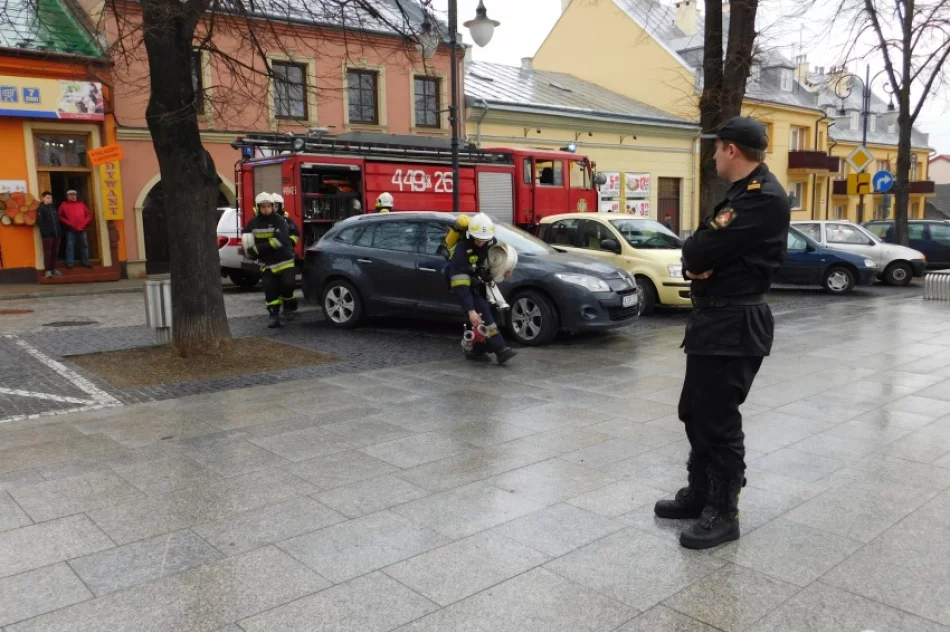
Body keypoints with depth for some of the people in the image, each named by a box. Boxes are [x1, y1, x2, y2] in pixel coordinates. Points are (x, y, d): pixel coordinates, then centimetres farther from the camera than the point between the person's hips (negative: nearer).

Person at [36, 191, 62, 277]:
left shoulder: (53, 208, 18)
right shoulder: (41, 209, -3)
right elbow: (39, 221, -11)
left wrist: (59, 230, 10)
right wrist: (44, 231, -17)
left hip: (56, 234, 6)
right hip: (47, 234, -6)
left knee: (55, 252, 10)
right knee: (47, 252, -3)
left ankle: (54, 269, 19)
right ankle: (48, 270, -2)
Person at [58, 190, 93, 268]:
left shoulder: (81, 204, 13)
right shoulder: (64, 205, 4)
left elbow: (89, 214, 13)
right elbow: (60, 216, 1)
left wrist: (85, 222, -1)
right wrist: (68, 223, -10)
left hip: (82, 229, 3)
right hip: (70, 230, -3)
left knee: (84, 245, 7)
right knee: (70, 246, -2)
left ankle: (86, 262, 16)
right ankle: (70, 263, 2)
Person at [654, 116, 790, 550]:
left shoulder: (764, 198, -18)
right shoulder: (743, 192, 17)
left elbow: (700, 250, -25)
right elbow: (699, 252, 10)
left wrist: (695, 257, -4)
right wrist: (697, 265, -10)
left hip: (735, 324, -10)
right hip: (714, 317, 10)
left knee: (719, 419, -1)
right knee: (695, 412, 17)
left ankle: (723, 513, 14)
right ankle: (698, 495, 32)